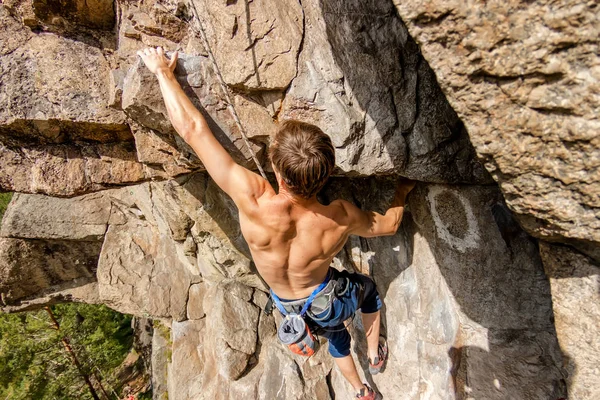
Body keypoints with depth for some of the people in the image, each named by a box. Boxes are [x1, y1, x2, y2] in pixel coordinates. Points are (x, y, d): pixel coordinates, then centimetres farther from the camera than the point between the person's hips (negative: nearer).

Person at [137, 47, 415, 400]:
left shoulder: (253, 202, -41)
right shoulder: (342, 218, -36)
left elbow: (192, 129, -35)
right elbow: (388, 225, -11)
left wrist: (163, 71, -21)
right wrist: (403, 193, 8)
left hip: (292, 307, 2)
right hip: (329, 300, -1)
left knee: (336, 336, 35)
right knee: (369, 287, 34)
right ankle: (376, 356, 53)